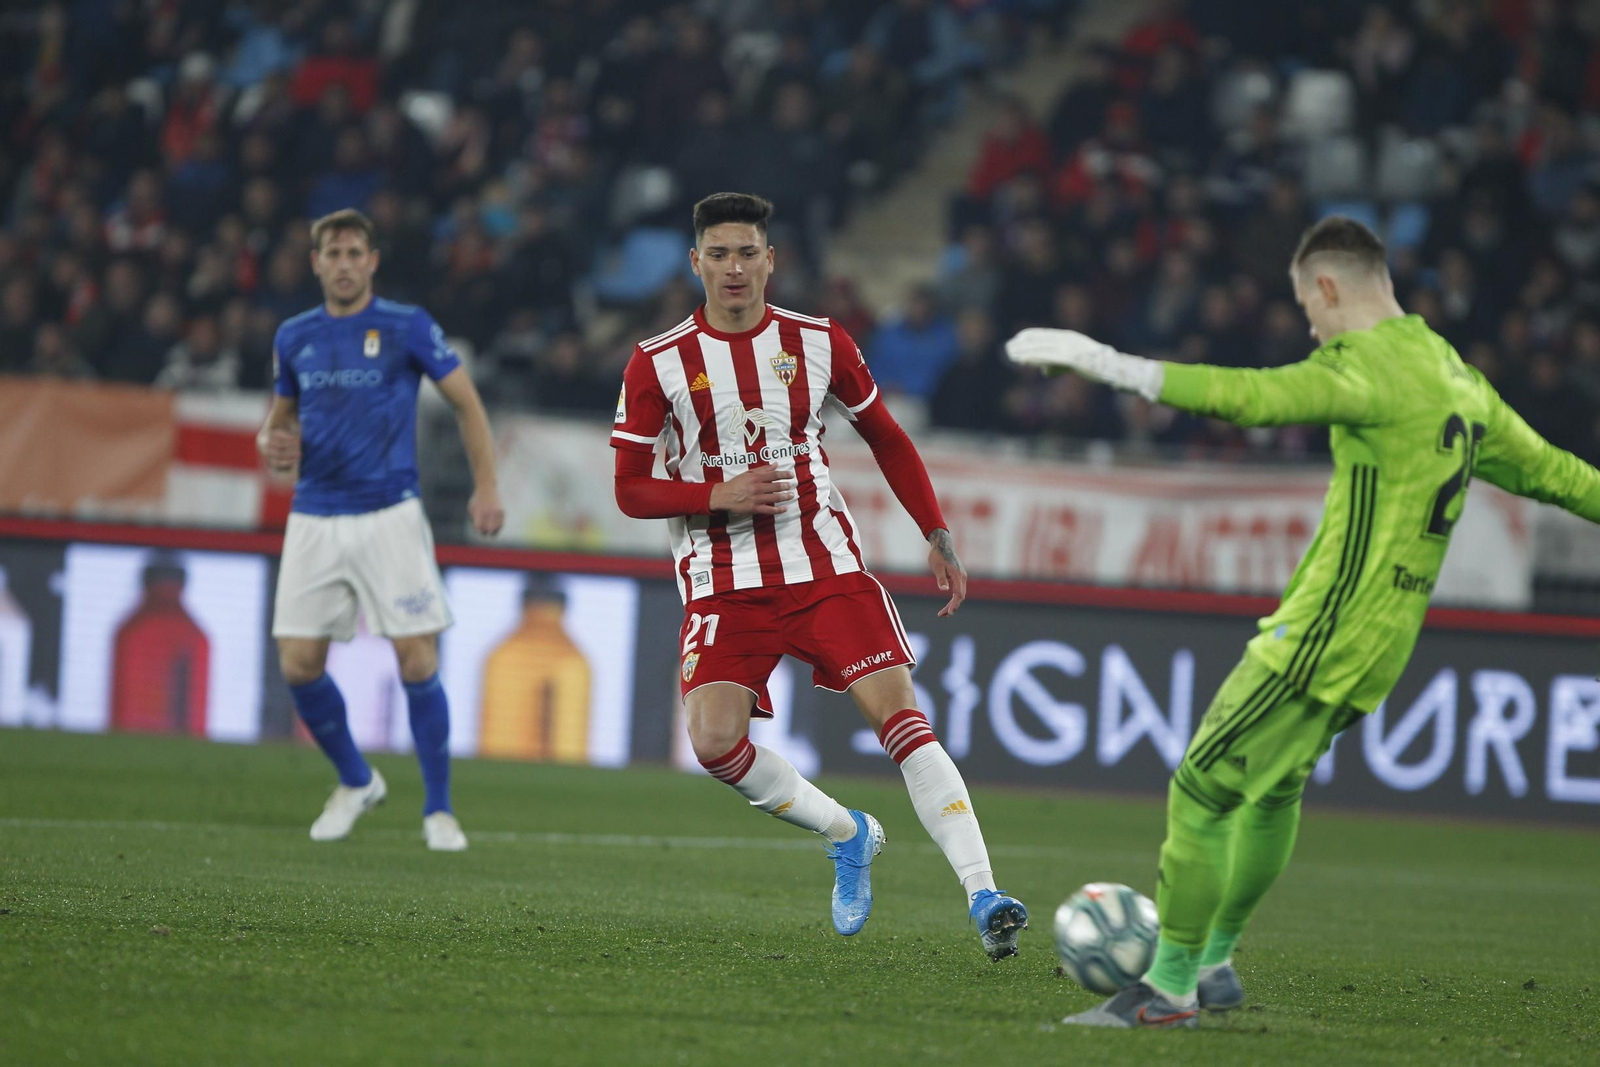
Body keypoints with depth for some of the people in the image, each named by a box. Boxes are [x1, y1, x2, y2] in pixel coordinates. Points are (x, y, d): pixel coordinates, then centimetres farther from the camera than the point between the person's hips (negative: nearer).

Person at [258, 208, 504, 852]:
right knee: (299, 666, -2)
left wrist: (486, 487, -5)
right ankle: (356, 784, 22)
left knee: (417, 661, -10)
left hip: (390, 515, -4)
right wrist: (272, 444, -4)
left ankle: (438, 810, 3)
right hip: (315, 520, 4)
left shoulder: (408, 328, -2)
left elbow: (467, 404, 3)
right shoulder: (294, 338, 9)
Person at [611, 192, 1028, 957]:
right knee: (715, 741, -18)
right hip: (724, 584, 0)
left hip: (825, 565, 0)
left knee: (901, 715, -15)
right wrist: (719, 496, -16)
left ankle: (982, 894, -19)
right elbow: (630, 490, 0)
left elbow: (886, 438, 16)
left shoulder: (817, 343, 2)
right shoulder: (658, 364, -2)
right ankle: (848, 833, 8)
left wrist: (937, 536, 8)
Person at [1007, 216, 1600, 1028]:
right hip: (1385, 639, 10)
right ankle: (1214, 962, 35)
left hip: (1325, 636, -10)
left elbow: (1253, 397, -27)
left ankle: (1169, 989, 0)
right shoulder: (1454, 375, 14)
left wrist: (1112, 366, -29)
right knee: (1275, 784, 25)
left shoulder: (1372, 367, -15)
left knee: (1201, 789, -5)